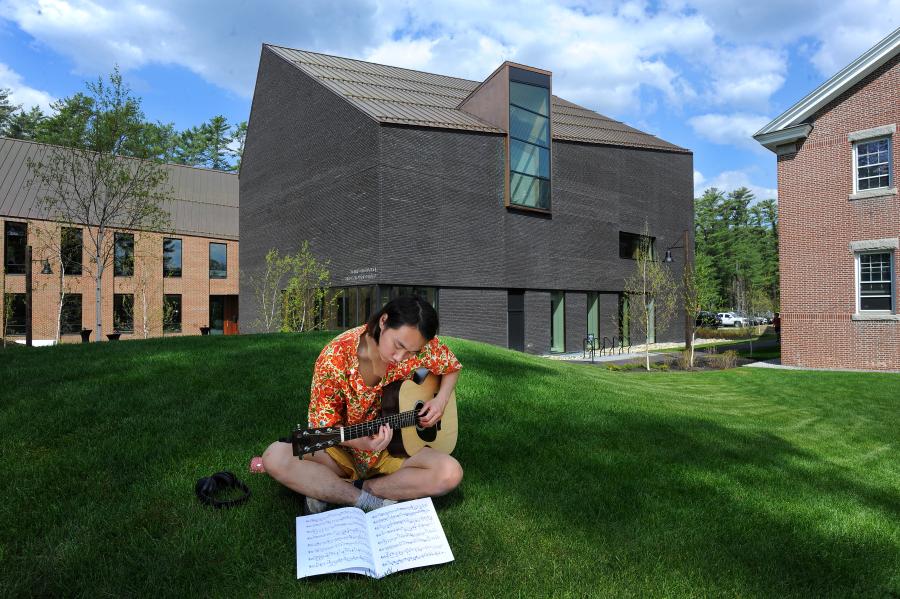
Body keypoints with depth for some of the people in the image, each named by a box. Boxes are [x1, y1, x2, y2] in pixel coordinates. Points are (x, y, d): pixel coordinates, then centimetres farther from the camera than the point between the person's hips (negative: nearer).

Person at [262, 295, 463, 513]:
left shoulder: (420, 344, -15)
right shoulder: (335, 357, -22)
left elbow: (452, 367, 7)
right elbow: (324, 425, -14)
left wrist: (441, 400, -12)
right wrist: (363, 442, -33)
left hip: (395, 450, 2)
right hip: (344, 448, -2)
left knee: (451, 473, -26)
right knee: (275, 458, -28)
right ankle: (372, 502, -21)